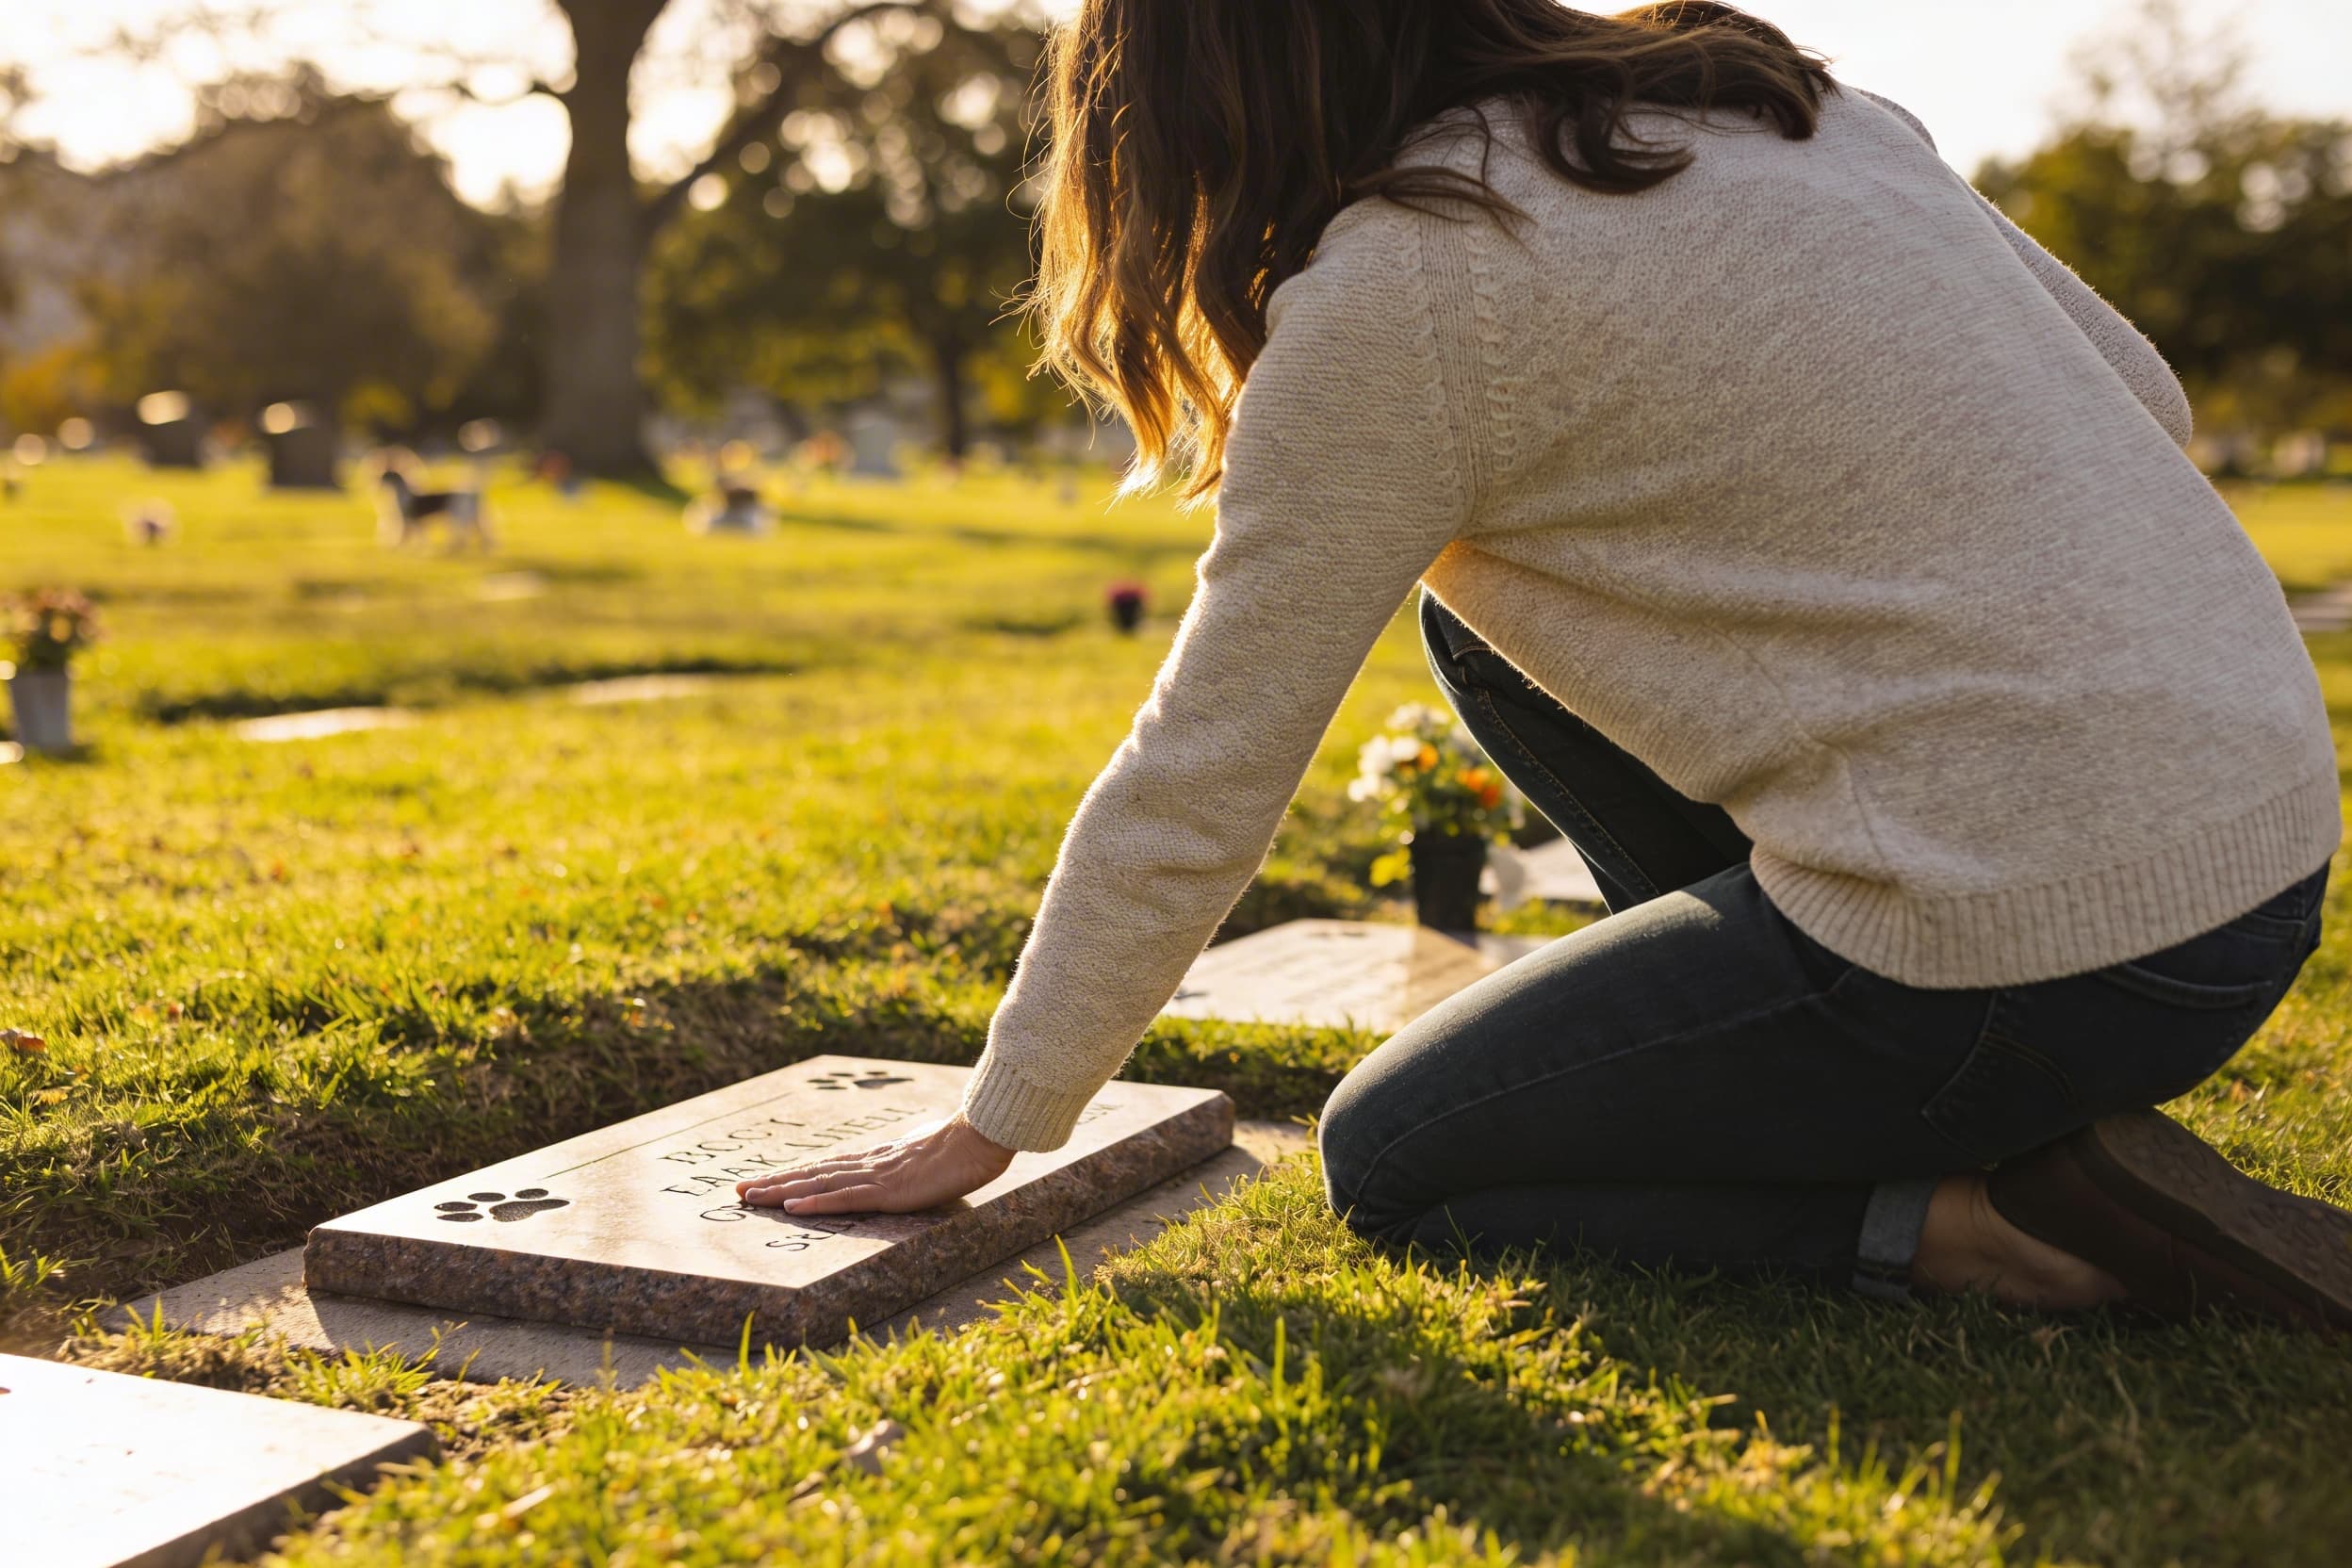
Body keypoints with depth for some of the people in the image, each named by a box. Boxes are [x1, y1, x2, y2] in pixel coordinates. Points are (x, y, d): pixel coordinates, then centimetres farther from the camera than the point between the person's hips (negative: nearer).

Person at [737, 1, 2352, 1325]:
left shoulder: (1396, 288, -10)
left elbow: (1193, 792, -5)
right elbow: (2146, 400, 15)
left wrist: (994, 1128, 8)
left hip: (2046, 947, -8)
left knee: (1389, 1161, 11)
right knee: (1483, 603, 19)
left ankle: (1986, 1218, -3)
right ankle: (1787, 1053, 19)